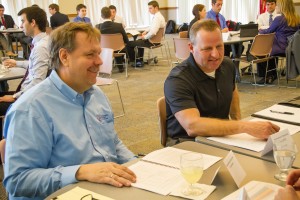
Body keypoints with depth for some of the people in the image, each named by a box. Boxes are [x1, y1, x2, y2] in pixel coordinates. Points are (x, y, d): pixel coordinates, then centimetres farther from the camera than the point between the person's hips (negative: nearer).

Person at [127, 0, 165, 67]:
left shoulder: (157, 18, -24)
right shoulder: (159, 16, 7)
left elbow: (153, 32, -34)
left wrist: (145, 37, -18)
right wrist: (146, 31, 7)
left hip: (152, 41, -11)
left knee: (129, 44, -4)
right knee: (139, 41, 38)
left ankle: (134, 60, 16)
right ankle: (140, 61, 34)